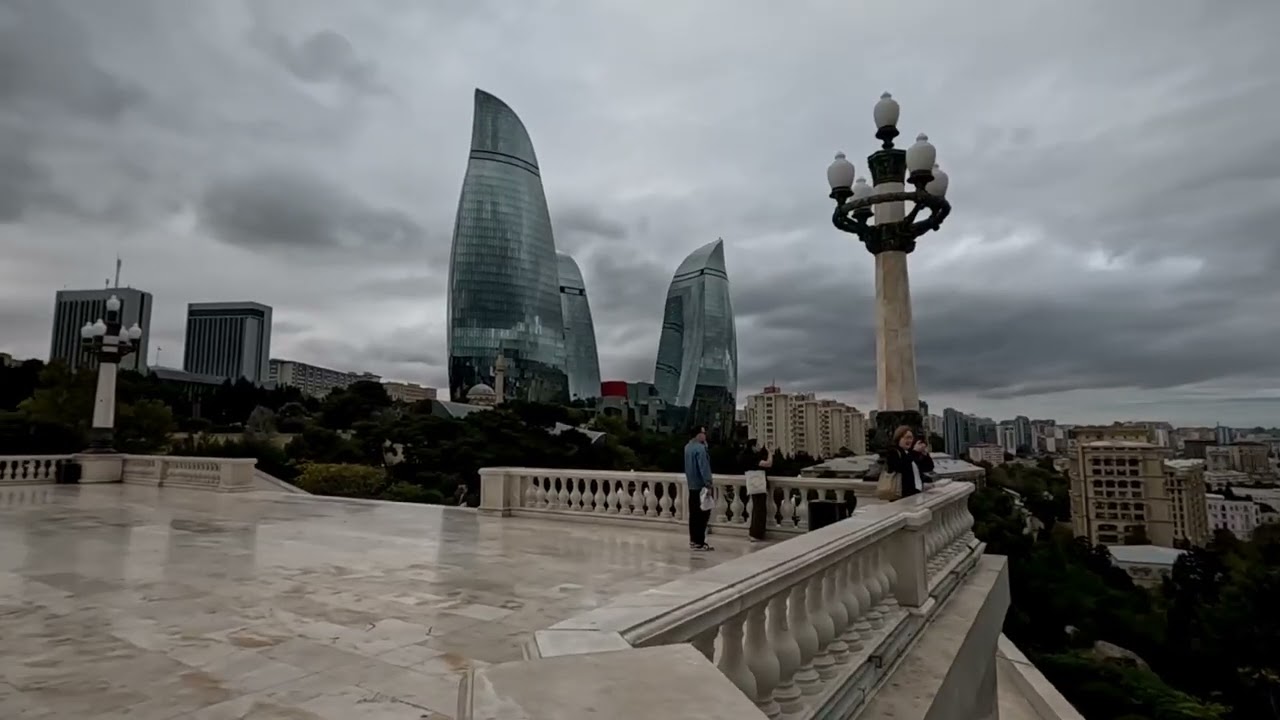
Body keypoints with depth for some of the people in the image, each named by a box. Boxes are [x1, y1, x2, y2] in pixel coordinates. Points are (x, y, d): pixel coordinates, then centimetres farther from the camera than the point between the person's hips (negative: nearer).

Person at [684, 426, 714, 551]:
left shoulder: (688, 446, 12)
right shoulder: (700, 448, -18)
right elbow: (704, 467, -22)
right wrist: (708, 484, -23)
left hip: (692, 485, 9)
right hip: (700, 485, -9)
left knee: (694, 514, 12)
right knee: (703, 513, -4)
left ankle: (693, 540, 16)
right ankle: (699, 542, -4)